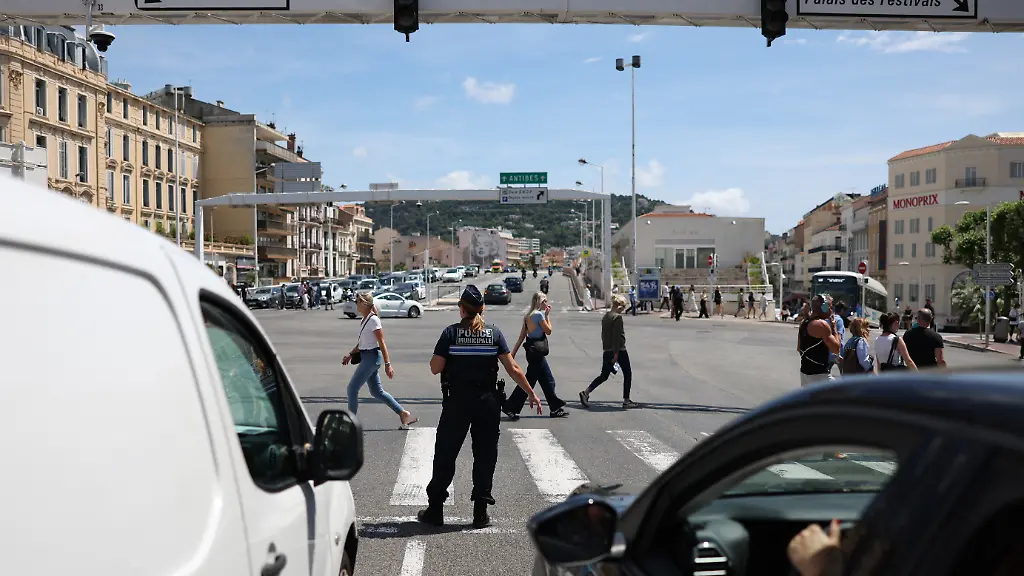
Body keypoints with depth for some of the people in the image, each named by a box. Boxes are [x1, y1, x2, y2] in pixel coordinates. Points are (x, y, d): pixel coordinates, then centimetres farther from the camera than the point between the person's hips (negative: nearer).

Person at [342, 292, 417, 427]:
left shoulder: (373, 320, -15)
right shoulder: (364, 320, 12)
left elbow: (382, 343, -17)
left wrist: (387, 364, -18)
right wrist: (351, 354, 15)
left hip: (372, 357, -10)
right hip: (366, 357, 10)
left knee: (352, 388, -6)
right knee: (377, 392, 13)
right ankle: (403, 413, 18)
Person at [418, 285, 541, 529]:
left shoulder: (451, 333, -5)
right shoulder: (494, 333, -1)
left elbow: (435, 368, -7)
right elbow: (513, 369, -4)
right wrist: (531, 393, 4)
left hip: (457, 402, -1)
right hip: (488, 402, 1)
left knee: (445, 455, 9)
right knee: (485, 456, 10)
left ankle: (435, 510, 15)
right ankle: (481, 513, 11)